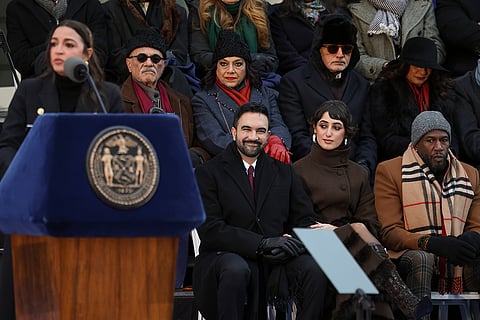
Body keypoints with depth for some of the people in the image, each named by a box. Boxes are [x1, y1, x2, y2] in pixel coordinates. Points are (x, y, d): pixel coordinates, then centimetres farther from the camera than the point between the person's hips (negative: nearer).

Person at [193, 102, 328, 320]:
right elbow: (210, 230, -8)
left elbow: (305, 220, 14)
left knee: (315, 268, -27)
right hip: (226, 255, -3)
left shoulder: (284, 173, 18)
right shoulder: (209, 173, 4)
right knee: (236, 269, -38)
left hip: (277, 261, 3)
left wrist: (293, 241, -12)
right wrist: (264, 243, -18)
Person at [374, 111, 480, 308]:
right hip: (411, 254, -3)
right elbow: (389, 232, -3)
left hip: (460, 264, 3)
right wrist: (433, 244, -21)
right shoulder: (389, 172, 6)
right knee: (421, 258, -38)